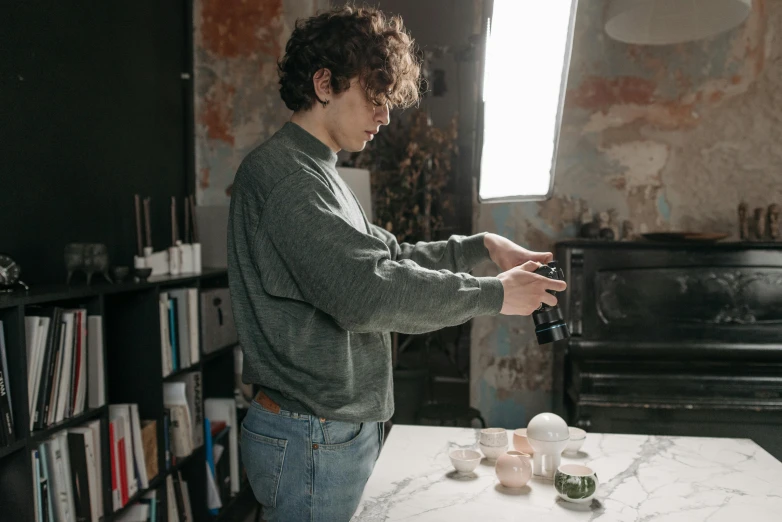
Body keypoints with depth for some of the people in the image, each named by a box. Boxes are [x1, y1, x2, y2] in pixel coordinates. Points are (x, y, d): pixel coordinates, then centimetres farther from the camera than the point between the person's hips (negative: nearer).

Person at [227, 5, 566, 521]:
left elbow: (388, 258, 17)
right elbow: (365, 291, -27)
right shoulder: (282, 173, -18)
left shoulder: (316, 171, 14)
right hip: (312, 440, -9)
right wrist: (493, 294, -17)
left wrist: (481, 246, 7)